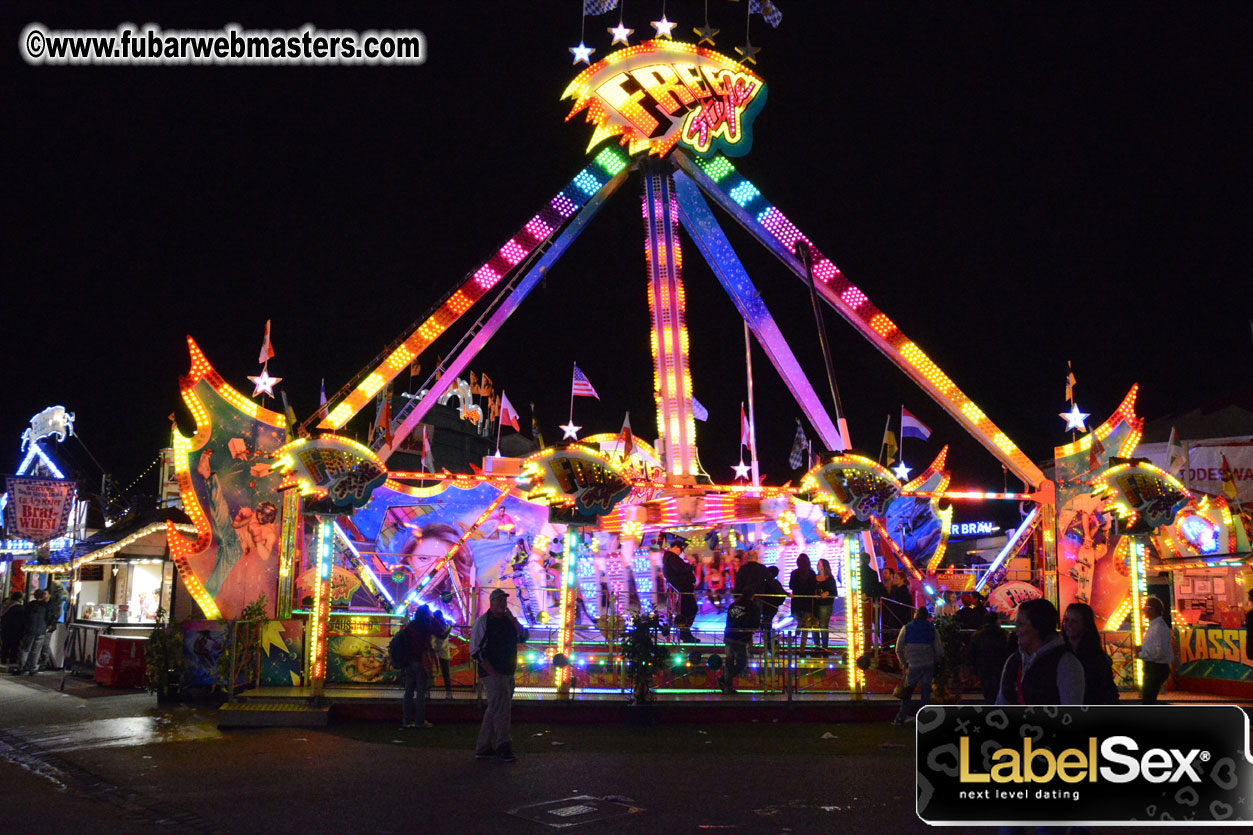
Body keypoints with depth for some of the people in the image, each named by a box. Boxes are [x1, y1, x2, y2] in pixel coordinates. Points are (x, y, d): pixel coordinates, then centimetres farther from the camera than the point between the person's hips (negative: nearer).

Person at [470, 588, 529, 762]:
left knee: (494, 709, 11)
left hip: (508, 674, 7)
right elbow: (475, 650, -9)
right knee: (501, 708, -12)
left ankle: (483, 748, 19)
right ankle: (503, 747, -8)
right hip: (492, 674, -7)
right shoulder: (483, 621, -5)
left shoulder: (509, 621, 13)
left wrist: (512, 618, -8)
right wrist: (491, 671, -15)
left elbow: (523, 637, 1)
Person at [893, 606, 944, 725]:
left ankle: (901, 718, 6)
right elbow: (940, 651, 3)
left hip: (913, 666, -2)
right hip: (929, 666, 2)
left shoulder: (906, 628, 1)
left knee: (908, 692, 7)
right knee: (926, 692, 10)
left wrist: (904, 663, 12)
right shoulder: (932, 629, 5)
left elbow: (899, 649, 1)